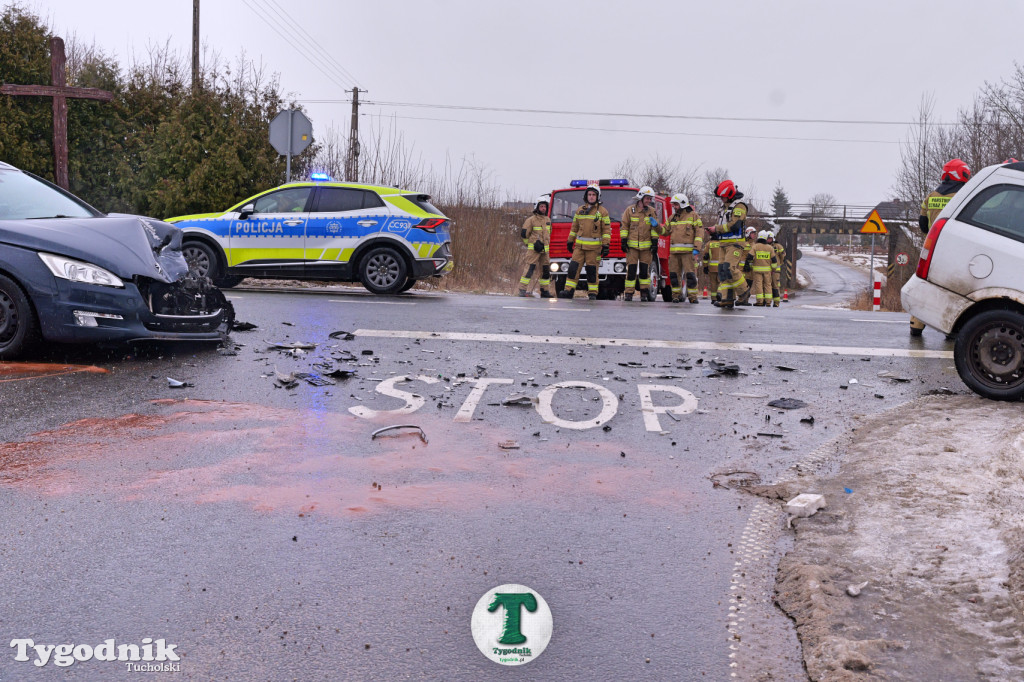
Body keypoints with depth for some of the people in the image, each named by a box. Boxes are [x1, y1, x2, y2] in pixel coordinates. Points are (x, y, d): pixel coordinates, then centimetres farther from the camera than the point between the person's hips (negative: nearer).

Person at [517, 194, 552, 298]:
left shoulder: (547, 219, 14)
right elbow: (524, 233, -3)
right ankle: (522, 289, -14)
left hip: (545, 249, 7)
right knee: (530, 268, -13)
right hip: (533, 249, -7)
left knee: (545, 269, 8)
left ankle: (544, 291, 16)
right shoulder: (531, 219, -6)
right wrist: (530, 244, 3)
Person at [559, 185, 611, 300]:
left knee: (592, 270, -1)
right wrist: (570, 241, 18)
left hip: (594, 247, -3)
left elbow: (606, 229, -1)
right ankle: (569, 290, -5)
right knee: (574, 267, -6)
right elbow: (574, 227, 20)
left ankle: (592, 293, 7)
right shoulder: (580, 210, 13)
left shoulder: (602, 211, 2)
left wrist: (606, 245, -8)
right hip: (579, 245, 3)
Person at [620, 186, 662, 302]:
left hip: (646, 246, 2)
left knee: (645, 269, 3)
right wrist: (623, 240, -3)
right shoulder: (630, 209, 2)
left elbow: (655, 228, 10)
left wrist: (655, 242, 2)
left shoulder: (652, 211, 8)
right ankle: (629, 293, -1)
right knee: (631, 269, -5)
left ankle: (645, 292, 11)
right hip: (632, 244, -2)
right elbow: (624, 226, 3)